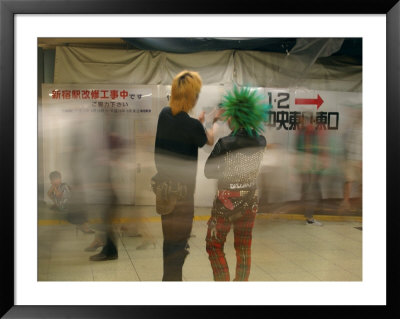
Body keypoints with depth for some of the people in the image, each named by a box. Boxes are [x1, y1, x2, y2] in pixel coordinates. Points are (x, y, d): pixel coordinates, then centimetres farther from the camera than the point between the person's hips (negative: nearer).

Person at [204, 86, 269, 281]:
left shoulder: (225, 144, -20)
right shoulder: (261, 142, -6)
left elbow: (208, 172, -12)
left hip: (227, 200, -5)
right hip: (250, 199, 5)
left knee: (214, 246, 13)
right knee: (244, 248, 17)